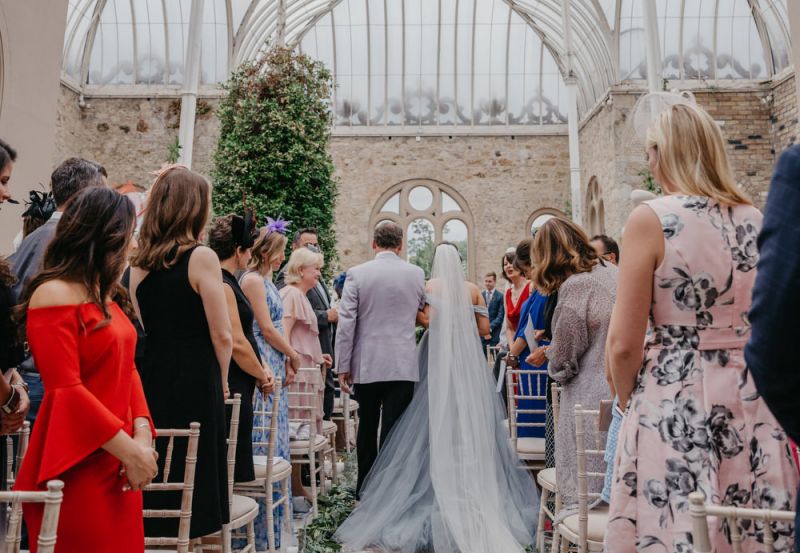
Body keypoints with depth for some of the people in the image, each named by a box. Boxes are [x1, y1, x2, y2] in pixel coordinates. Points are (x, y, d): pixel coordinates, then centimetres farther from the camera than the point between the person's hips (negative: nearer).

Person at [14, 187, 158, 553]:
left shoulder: (102, 295, 13)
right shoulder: (54, 295, -14)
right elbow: (65, 391, -19)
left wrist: (141, 433, -4)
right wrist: (130, 450, -17)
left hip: (116, 463, 8)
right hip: (77, 469, -8)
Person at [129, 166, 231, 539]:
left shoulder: (139, 263, 7)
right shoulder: (201, 257, -11)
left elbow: (144, 328, 12)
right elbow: (221, 335, -11)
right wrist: (221, 381, 4)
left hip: (151, 380, 6)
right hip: (195, 382, -6)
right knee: (195, 478, 4)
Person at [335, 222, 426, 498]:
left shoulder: (356, 274, -5)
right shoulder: (417, 274, 0)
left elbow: (346, 323, -7)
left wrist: (343, 366, -1)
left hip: (366, 365, 1)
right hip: (403, 365, 0)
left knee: (367, 429, 15)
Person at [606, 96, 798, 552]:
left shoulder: (651, 219, -10)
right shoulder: (759, 220, 5)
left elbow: (624, 345, -12)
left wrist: (630, 402, 4)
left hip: (674, 407, -5)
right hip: (753, 403, 6)